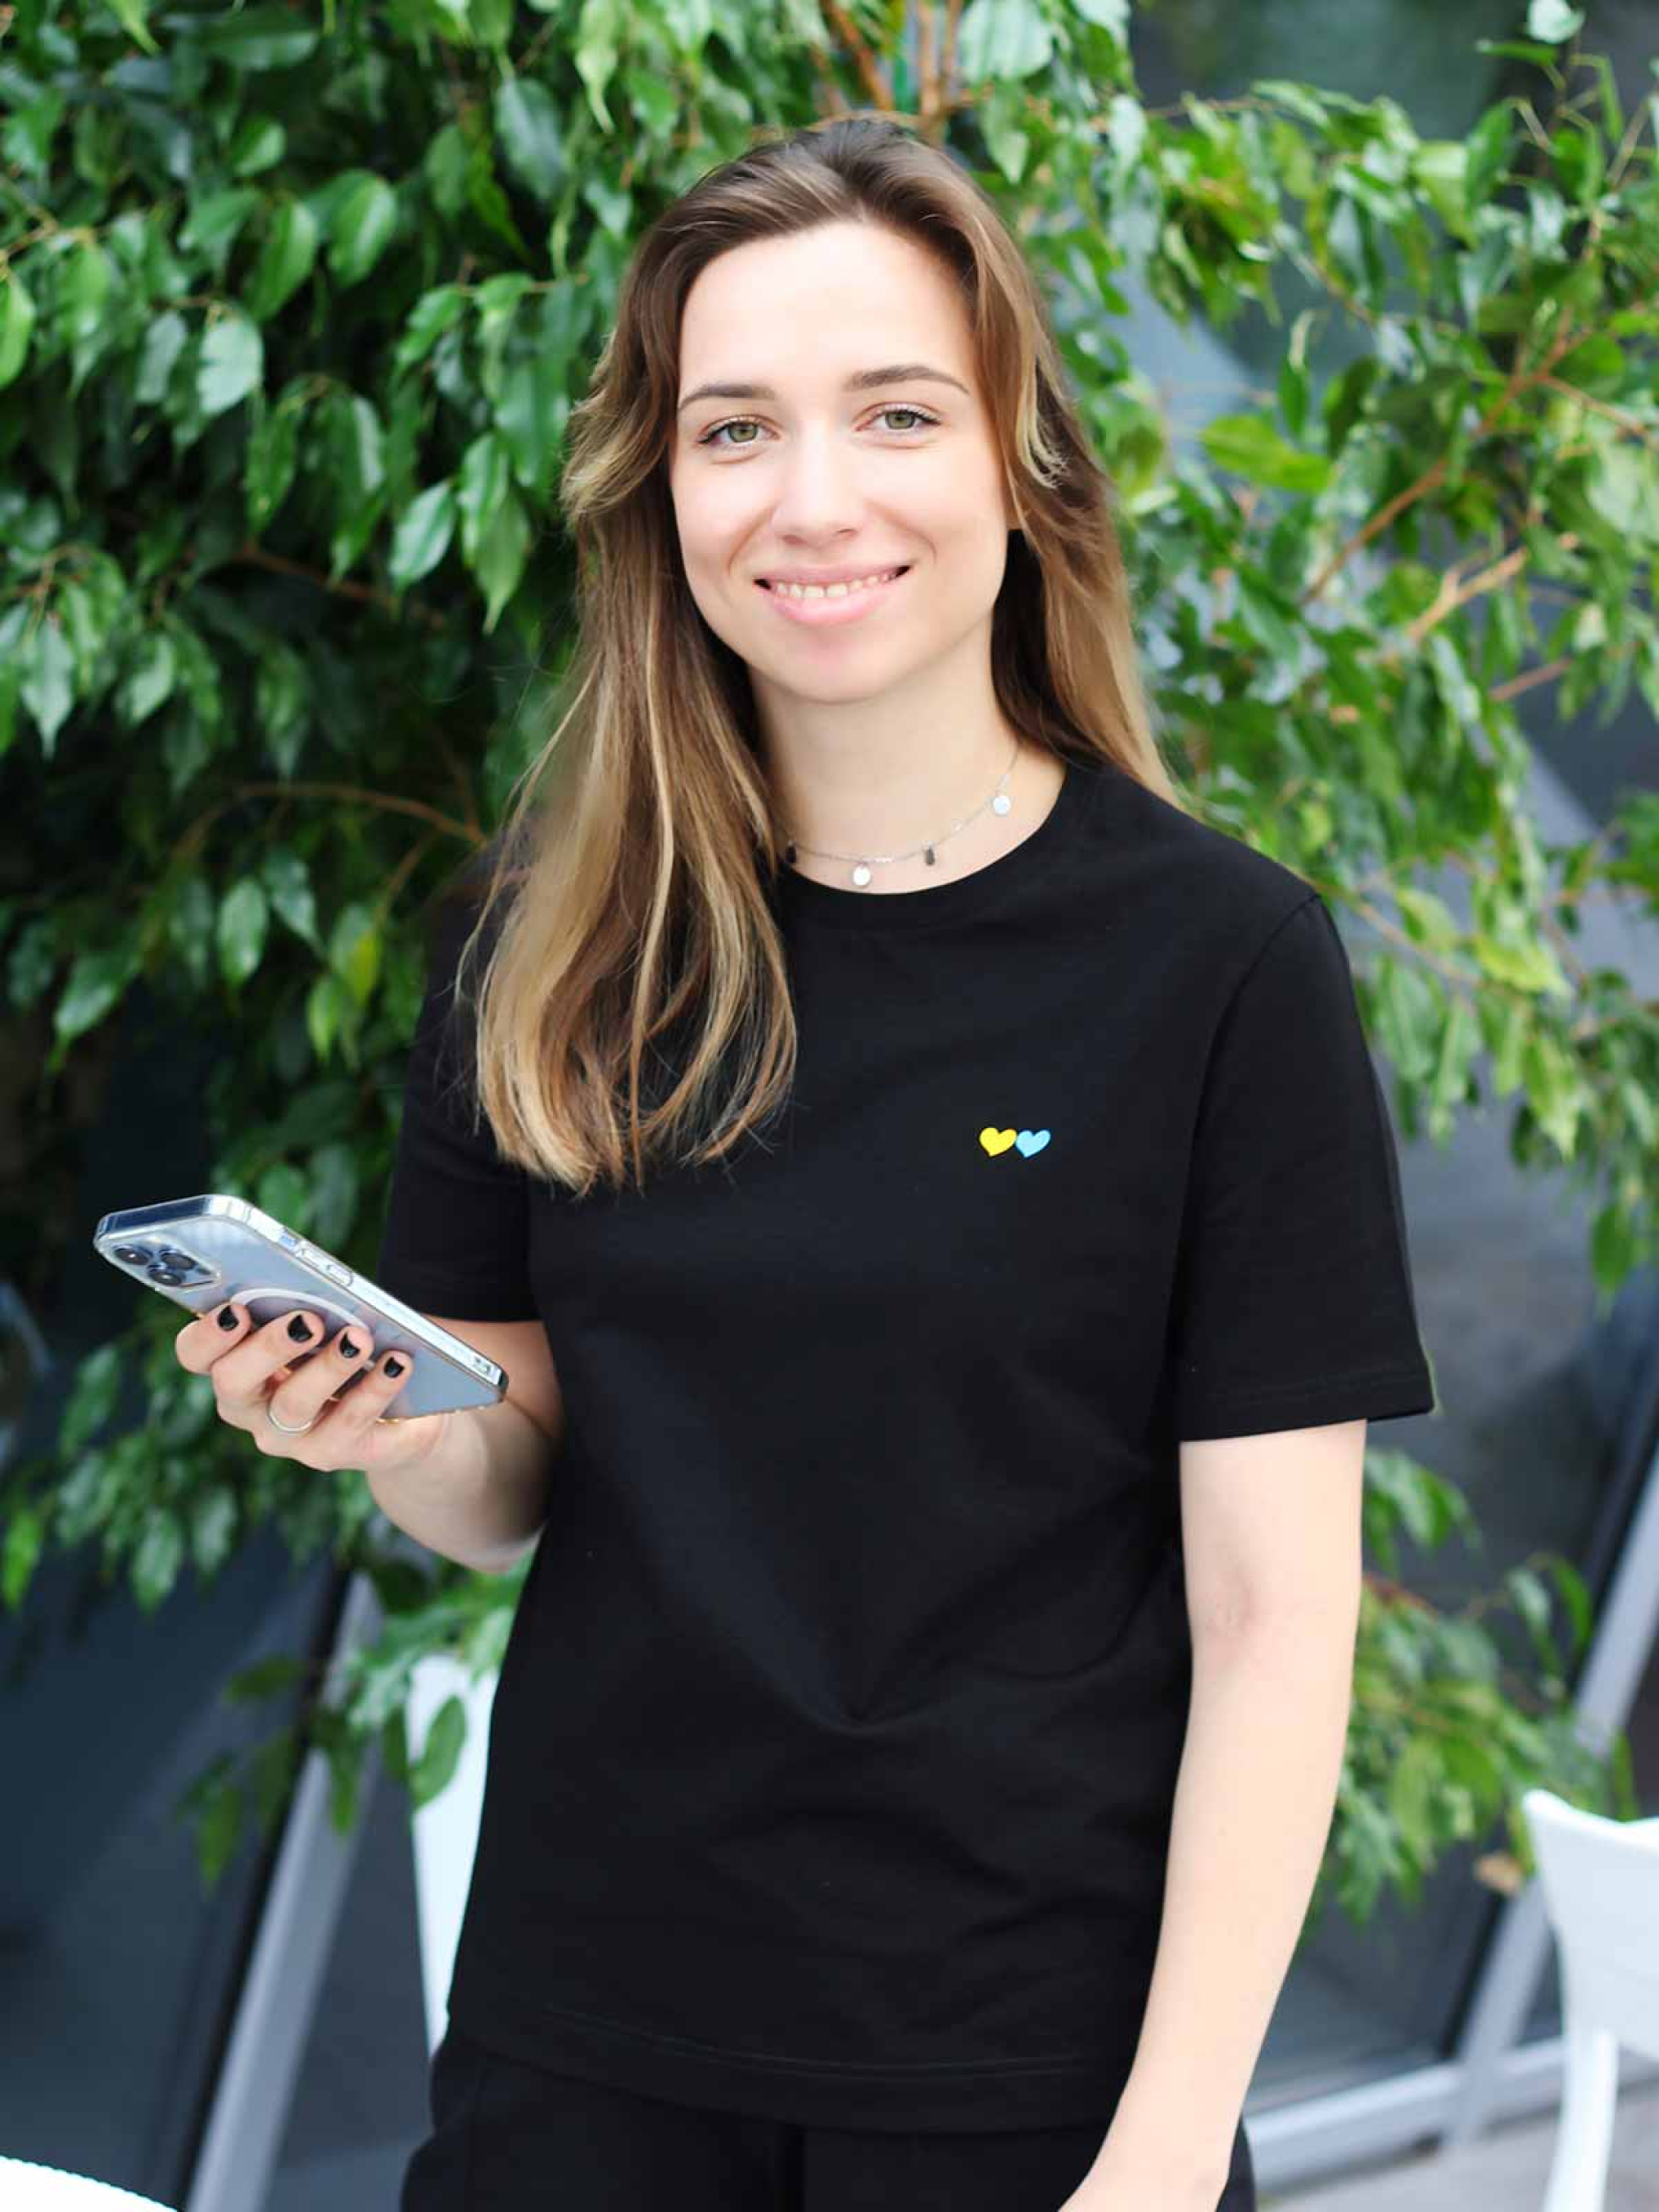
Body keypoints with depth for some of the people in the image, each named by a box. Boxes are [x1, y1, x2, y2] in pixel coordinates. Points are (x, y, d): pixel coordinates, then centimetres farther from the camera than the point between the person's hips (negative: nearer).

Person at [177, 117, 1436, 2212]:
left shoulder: (1223, 961, -10)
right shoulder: (544, 942, 0)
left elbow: (1273, 1613, -10)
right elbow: (511, 1496, 8)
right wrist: (398, 1432, -13)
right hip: (581, 2035, 3)